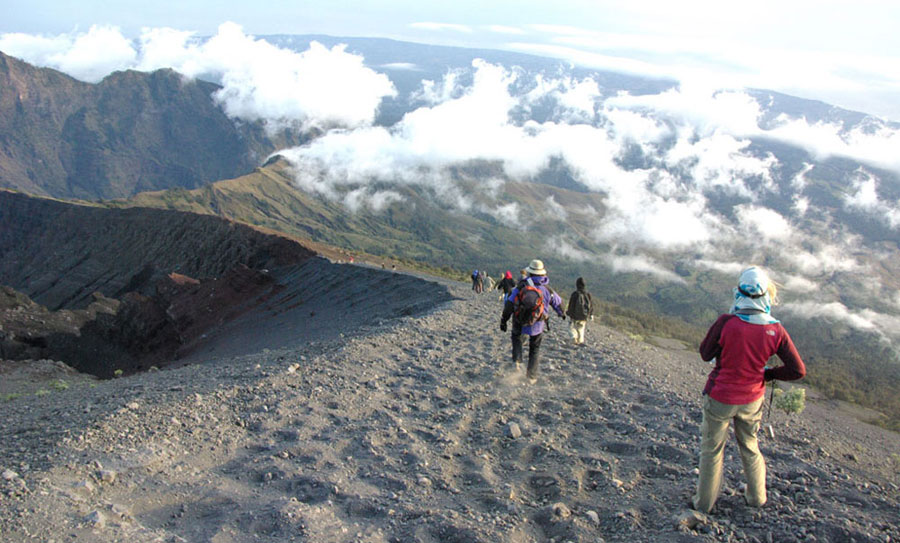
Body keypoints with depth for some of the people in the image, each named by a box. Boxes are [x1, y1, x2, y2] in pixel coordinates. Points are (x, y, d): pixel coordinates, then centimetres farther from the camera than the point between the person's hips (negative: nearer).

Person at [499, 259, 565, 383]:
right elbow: (558, 303, 12)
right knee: (535, 349, 19)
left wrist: (503, 321, -4)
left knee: (516, 336, 31)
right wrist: (561, 314, 33)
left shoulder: (521, 286, -11)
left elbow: (509, 304, -13)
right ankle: (531, 377, 19)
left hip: (519, 323, 0)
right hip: (537, 326, 0)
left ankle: (517, 360, 11)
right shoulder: (547, 289, -6)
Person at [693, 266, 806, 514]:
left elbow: (706, 354, -10)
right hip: (752, 399, 3)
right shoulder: (775, 330, -16)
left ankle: (704, 502, 29)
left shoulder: (725, 323, -26)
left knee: (712, 450, 15)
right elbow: (798, 370, -11)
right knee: (750, 448, 27)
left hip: (719, 398, -3)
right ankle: (757, 497, 43)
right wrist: (767, 373, 4)